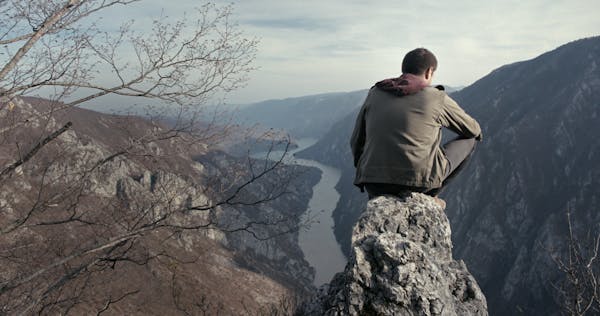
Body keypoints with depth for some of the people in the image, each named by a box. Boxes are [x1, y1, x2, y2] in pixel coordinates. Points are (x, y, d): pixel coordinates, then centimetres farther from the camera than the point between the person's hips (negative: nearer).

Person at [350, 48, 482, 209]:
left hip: (376, 186, 5)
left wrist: (364, 170, 33)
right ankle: (429, 196, 11)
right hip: (419, 180, -5)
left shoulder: (375, 94, 10)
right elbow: (472, 129, 17)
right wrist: (476, 132, 42)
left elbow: (356, 142, 14)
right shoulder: (437, 98, 2)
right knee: (468, 141, 18)